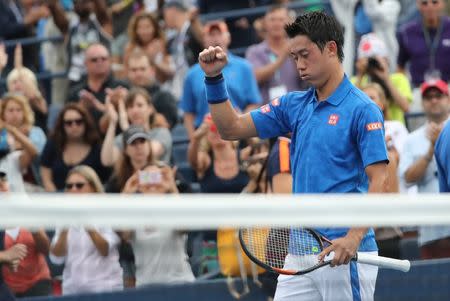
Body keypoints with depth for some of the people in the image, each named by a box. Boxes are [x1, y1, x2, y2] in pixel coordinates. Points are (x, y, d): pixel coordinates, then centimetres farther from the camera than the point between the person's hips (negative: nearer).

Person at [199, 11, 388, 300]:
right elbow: (232, 128, 15)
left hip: (345, 255, -7)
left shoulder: (362, 110, -8)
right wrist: (214, 78, 1)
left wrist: (354, 238, -25)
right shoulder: (294, 105, 13)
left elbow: (379, 182, -14)